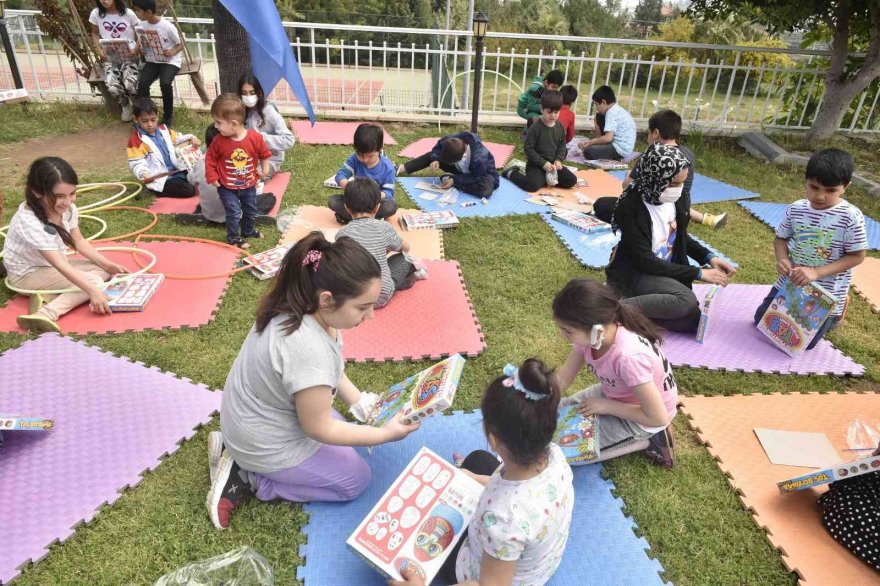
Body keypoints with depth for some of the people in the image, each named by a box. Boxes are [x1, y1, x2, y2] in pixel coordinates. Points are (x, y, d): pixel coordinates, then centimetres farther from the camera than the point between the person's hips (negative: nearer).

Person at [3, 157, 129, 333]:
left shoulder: (67, 208, -12)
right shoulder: (29, 222, -33)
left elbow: (79, 242, 2)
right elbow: (60, 265, -38)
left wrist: (107, 264, -9)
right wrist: (93, 291, -46)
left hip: (54, 266, 9)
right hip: (28, 274, -9)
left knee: (104, 271, -5)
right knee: (94, 282, -24)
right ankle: (47, 313, -38)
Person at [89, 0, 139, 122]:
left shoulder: (128, 13, -4)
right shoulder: (96, 14, 1)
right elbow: (95, 33, 15)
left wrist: (136, 49, -13)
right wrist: (99, 50, -3)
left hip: (129, 56, -2)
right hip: (110, 57, 2)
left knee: (130, 84, -30)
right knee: (112, 87, -25)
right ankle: (125, 106, 10)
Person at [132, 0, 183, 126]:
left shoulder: (167, 26, -15)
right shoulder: (141, 25, 1)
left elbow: (181, 45, -5)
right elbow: (140, 44, 13)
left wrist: (173, 51, -25)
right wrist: (138, 49, -10)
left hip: (170, 61, -4)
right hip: (152, 61, 4)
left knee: (165, 83, -32)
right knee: (142, 82, -22)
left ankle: (169, 115, -10)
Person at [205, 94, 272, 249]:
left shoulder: (255, 138, -19)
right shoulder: (219, 141, -17)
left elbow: (264, 153, -1)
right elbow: (210, 157, -4)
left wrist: (264, 169, 1)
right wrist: (211, 177, -7)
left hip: (249, 185, 2)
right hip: (227, 187, -2)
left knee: (250, 210, 19)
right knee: (234, 212, -4)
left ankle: (248, 231, 43)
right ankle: (233, 237, 15)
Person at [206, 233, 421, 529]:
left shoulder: (297, 305, -12)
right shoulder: (308, 350, -39)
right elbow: (319, 430, -23)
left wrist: (359, 401, 0)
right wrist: (387, 433, -17)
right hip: (267, 445, -8)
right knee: (356, 478, 7)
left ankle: (238, 450, 17)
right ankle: (249, 479, 3)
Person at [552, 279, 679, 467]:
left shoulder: (629, 357, -41)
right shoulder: (591, 335, -20)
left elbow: (658, 418, -30)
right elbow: (562, 379, -7)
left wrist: (606, 406, -21)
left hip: (641, 418, -7)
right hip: (615, 394, 7)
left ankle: (647, 440, 3)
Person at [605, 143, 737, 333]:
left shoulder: (676, 199, -3)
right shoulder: (631, 208, -23)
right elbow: (645, 262, -23)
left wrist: (709, 257, -1)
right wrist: (698, 273, -20)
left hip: (667, 271, 7)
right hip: (635, 273, -7)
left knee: (693, 321, -10)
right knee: (686, 300, -30)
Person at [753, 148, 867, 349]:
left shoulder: (851, 217, -21)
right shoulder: (796, 209, -8)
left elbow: (857, 257, -16)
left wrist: (817, 273, -27)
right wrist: (782, 260, -17)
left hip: (826, 292, -4)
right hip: (791, 283, 4)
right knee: (761, 321, 13)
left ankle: (833, 311, 33)